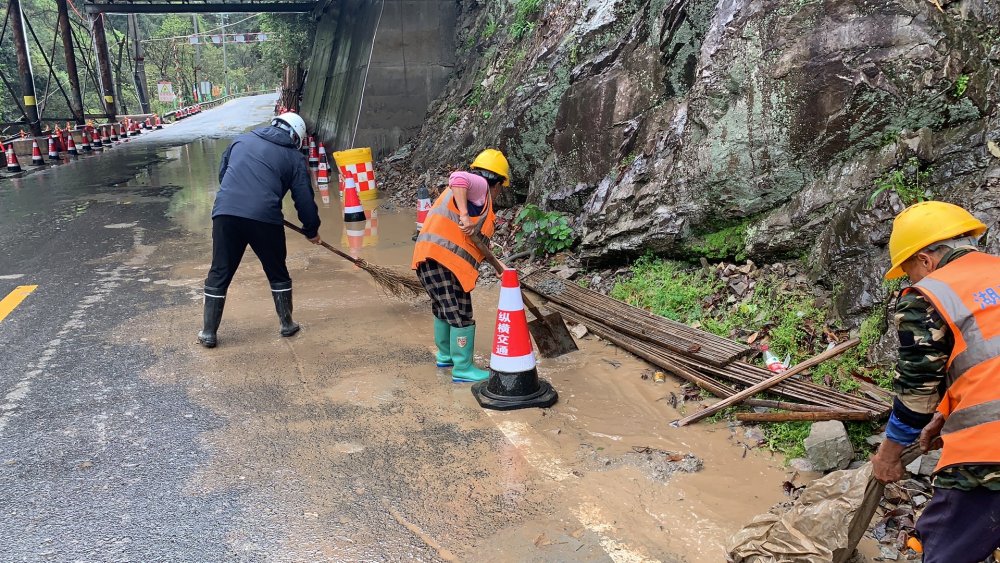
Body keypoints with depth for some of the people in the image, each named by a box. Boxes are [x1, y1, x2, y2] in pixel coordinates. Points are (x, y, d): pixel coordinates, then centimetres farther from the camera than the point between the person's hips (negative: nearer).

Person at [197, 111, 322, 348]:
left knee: (219, 275, 12)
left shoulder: (242, 140, 22)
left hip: (225, 213, 3)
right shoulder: (294, 157, 12)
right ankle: (287, 324, 29)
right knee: (277, 273, 18)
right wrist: (312, 231, 25)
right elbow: (304, 199, 11)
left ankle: (209, 333, 18)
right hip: (264, 218, -2)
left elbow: (222, 174, 30)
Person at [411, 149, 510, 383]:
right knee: (461, 315, -2)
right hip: (443, 260, -10)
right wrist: (464, 215, -29)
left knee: (444, 310, 25)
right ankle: (462, 369, 6)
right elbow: (458, 178, -28)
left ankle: (445, 355, 41)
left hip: (430, 259, 10)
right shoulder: (479, 186, -3)